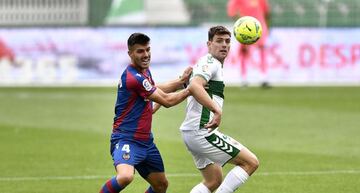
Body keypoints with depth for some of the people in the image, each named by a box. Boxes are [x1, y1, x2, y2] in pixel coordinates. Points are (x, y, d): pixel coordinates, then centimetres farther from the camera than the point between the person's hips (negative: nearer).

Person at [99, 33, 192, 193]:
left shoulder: (144, 71, 10)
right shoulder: (134, 77, -21)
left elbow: (156, 90, 29)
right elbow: (167, 101, -14)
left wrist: (181, 81, 17)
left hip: (145, 141, 10)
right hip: (126, 139, -10)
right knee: (125, 176, -36)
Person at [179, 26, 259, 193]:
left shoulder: (206, 64, 20)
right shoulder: (210, 63, -12)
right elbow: (194, 86, -30)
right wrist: (217, 110, -36)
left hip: (191, 133, 11)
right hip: (202, 133, -11)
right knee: (251, 162, -8)